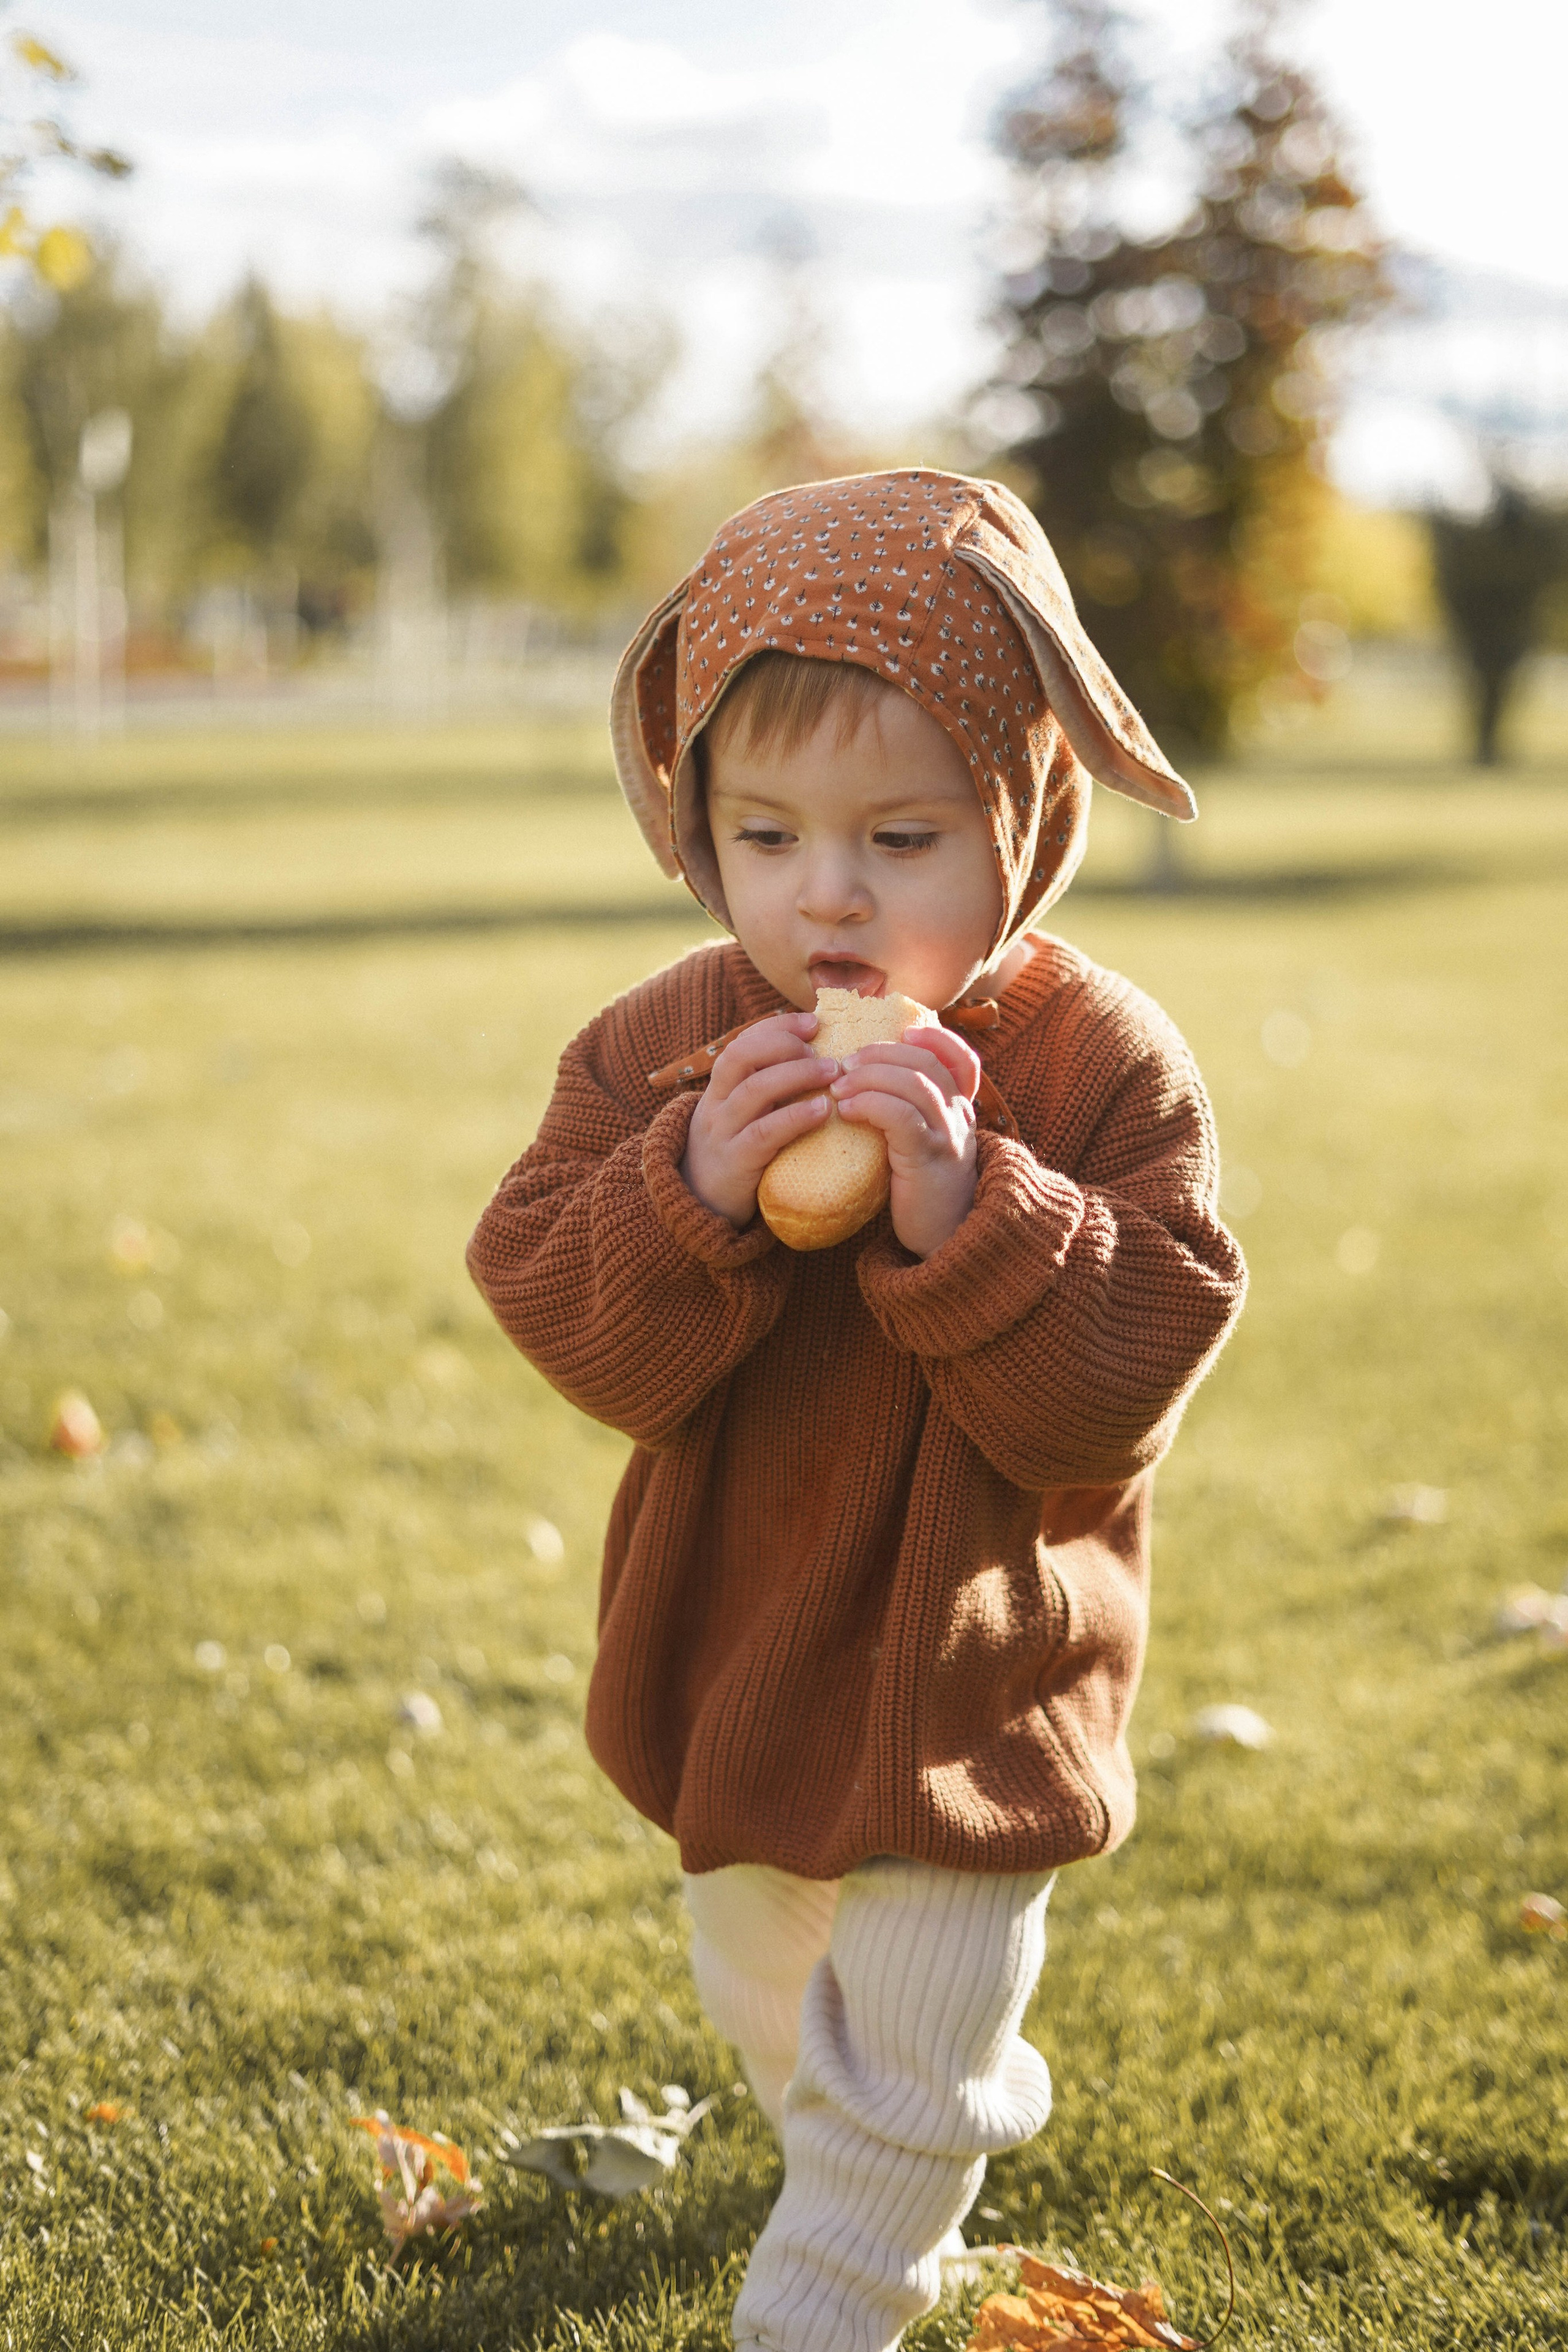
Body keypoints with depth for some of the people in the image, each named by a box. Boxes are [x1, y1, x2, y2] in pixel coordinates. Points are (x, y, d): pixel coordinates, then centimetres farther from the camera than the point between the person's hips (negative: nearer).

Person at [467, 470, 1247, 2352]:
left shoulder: (1102, 1071, -19)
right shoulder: (664, 1047, -11)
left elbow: (1112, 1399, -23)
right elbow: (580, 1341, -16)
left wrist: (971, 1217, -38)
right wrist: (688, 1193, -34)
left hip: (972, 1682, -5)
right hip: (736, 1651, 5)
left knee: (898, 2087, 5)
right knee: (771, 2016, 29)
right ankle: (978, 2108, 58)